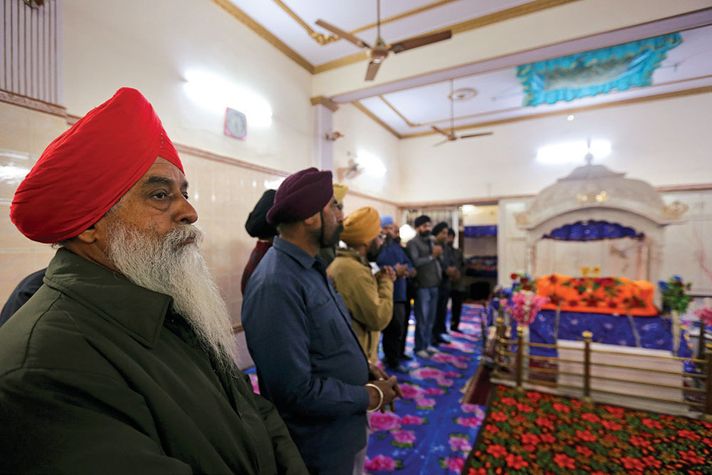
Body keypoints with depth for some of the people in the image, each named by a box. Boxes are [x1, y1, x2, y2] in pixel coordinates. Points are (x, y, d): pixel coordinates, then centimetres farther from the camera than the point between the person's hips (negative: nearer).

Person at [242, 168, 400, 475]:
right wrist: (369, 397, -17)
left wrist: (365, 374, -2)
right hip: (320, 450, -8)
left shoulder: (310, 268, 2)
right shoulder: (276, 285, -29)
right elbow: (296, 391, -29)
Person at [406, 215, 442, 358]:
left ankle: (427, 344, 26)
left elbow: (435, 260, 18)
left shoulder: (431, 241, 17)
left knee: (430, 318, 13)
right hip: (422, 286, -7)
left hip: (434, 285, 7)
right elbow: (415, 262, -19)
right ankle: (419, 347, 14)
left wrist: (439, 271, 4)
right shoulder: (413, 243, -6)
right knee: (422, 318, 1)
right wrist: (432, 256, -16)